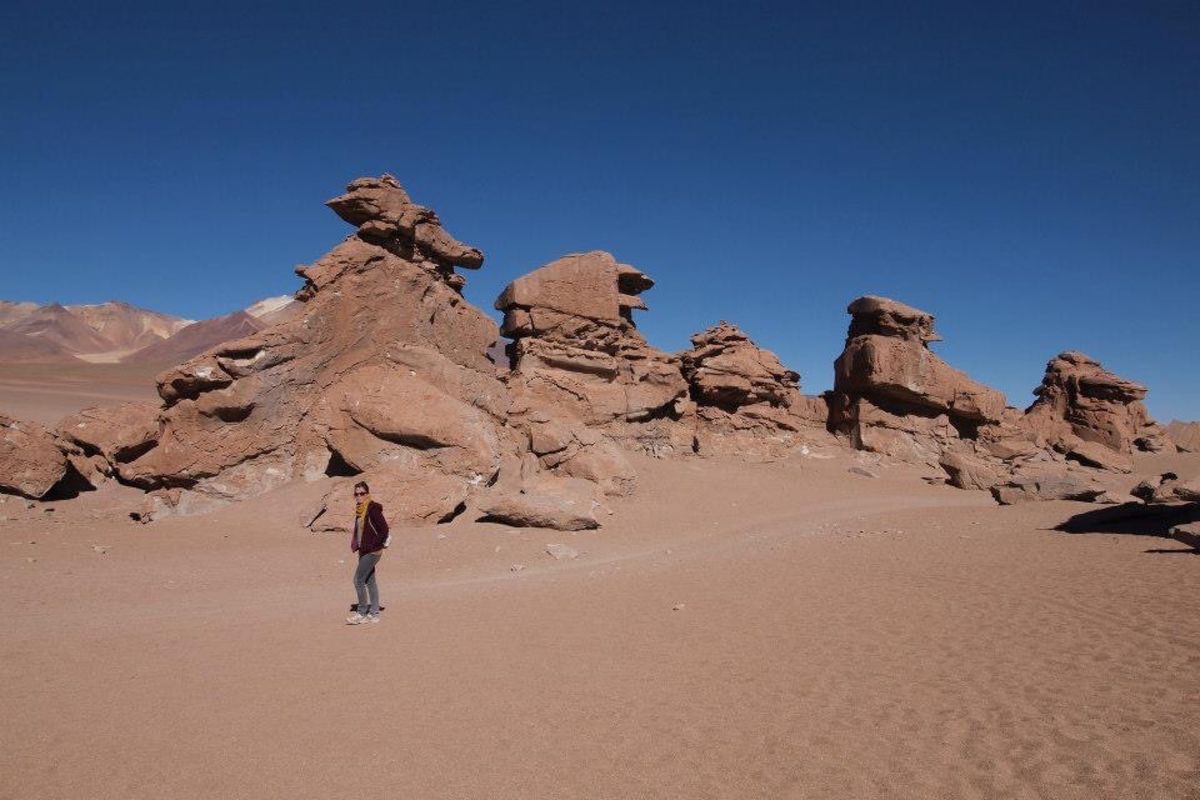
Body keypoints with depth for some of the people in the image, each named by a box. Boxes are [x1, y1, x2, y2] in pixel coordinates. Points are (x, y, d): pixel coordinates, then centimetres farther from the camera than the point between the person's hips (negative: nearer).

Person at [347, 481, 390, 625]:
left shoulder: (373, 508, -16)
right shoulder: (360, 509, 10)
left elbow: (384, 529, -19)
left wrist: (374, 544, -17)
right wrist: (357, 545, 11)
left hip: (372, 551, -9)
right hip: (364, 551, 9)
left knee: (358, 580, -7)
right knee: (369, 581, 12)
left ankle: (361, 613, 4)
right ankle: (374, 613, 19)